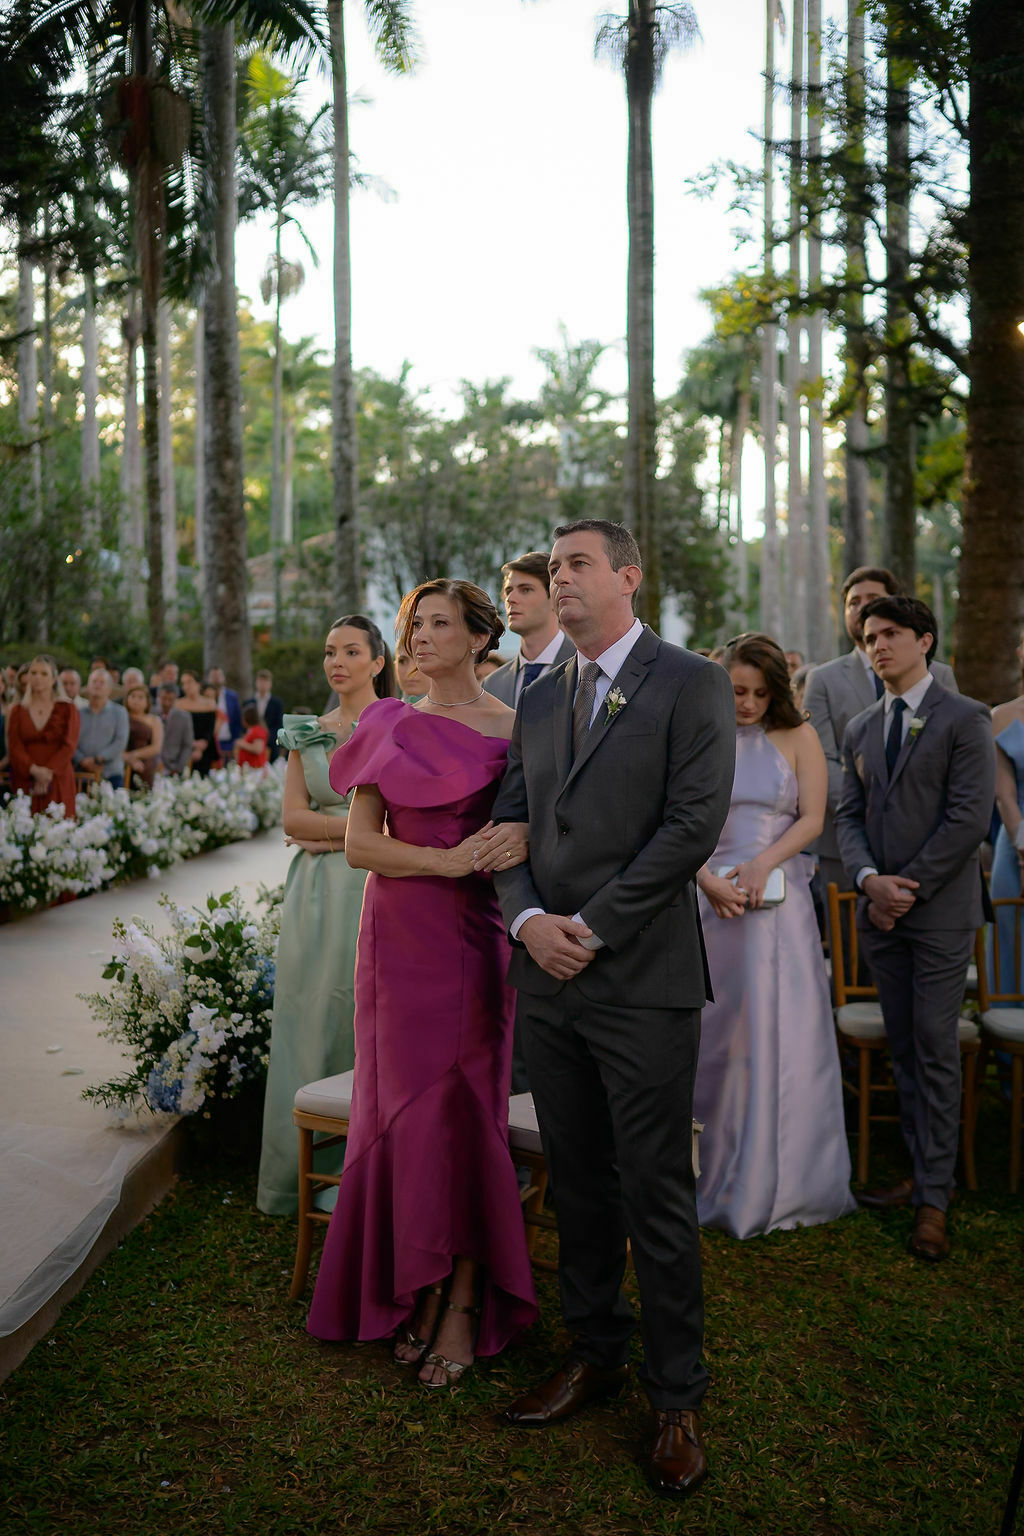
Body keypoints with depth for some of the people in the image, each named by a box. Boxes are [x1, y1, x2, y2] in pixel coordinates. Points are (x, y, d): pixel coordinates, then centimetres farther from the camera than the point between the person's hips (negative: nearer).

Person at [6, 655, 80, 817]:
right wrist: (35, 770, -15)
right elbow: (15, 747, 2)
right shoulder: (17, 711, 12)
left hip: (58, 781, -2)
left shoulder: (67, 709, 6)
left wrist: (48, 773, -14)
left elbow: (69, 746, -3)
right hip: (25, 781, 2)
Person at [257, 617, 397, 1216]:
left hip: (375, 888, -4)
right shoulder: (306, 732, 12)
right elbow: (293, 816, 3)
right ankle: (304, 1174, 20)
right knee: (309, 1025, 7)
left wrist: (328, 833, -9)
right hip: (316, 896, 4)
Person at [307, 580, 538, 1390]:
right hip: (400, 935, 2)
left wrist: (522, 838, -19)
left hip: (477, 936, -2)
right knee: (405, 1104, 6)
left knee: (464, 1106, 1)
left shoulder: (513, 728, 1)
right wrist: (449, 860, -14)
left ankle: (463, 1303, 14)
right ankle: (418, 1292, 22)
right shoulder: (389, 725, 6)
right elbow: (359, 841, 0)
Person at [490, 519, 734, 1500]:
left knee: (656, 1198, 4)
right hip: (547, 979, 6)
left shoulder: (690, 684, -5)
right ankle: (595, 1354, 34)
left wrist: (592, 927, -14)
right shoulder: (538, 698, 14)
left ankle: (676, 1399, 21)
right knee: (576, 1184, 16)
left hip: (643, 982, -6)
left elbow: (693, 825, -14)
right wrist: (528, 919, -7)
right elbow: (509, 823, 11)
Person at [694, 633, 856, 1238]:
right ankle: (723, 1175, 17)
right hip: (713, 897, 0)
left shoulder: (797, 737, 4)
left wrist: (761, 865, -13)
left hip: (781, 900, 0)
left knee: (782, 1032, 2)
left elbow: (812, 818, 0)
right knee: (719, 1034, 4)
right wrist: (707, 879, -13)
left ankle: (783, 1183, 16)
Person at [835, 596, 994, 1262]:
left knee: (936, 1050, -3)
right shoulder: (860, 729, 14)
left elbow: (970, 818, -12)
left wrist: (908, 887, -13)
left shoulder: (964, 719, -4)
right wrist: (870, 880, -7)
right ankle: (921, 1169, 22)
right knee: (904, 1048, 11)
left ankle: (935, 1198, 5)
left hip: (941, 912, -5)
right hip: (881, 912, 5)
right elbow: (850, 815, 11)